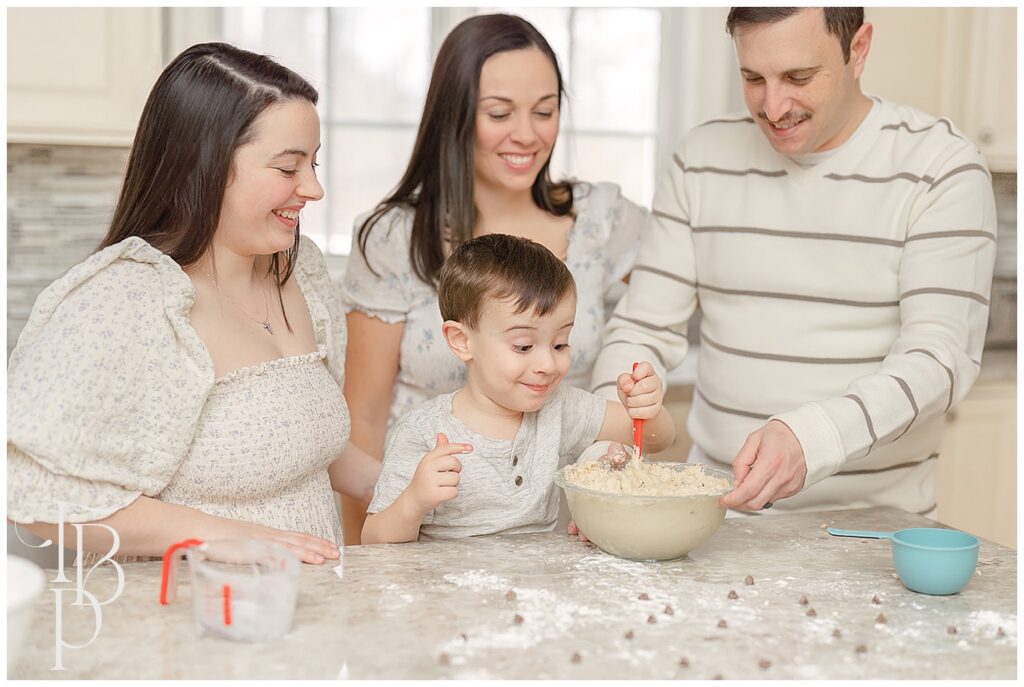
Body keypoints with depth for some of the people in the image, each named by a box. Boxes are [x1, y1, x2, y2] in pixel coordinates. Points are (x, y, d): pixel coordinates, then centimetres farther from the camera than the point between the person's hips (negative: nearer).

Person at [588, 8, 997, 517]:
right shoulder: (704, 156, 7)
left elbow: (940, 356, -12)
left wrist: (811, 437, -29)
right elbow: (643, 329, 7)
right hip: (716, 510, 2)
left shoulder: (941, 165, -3)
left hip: (870, 515, -2)